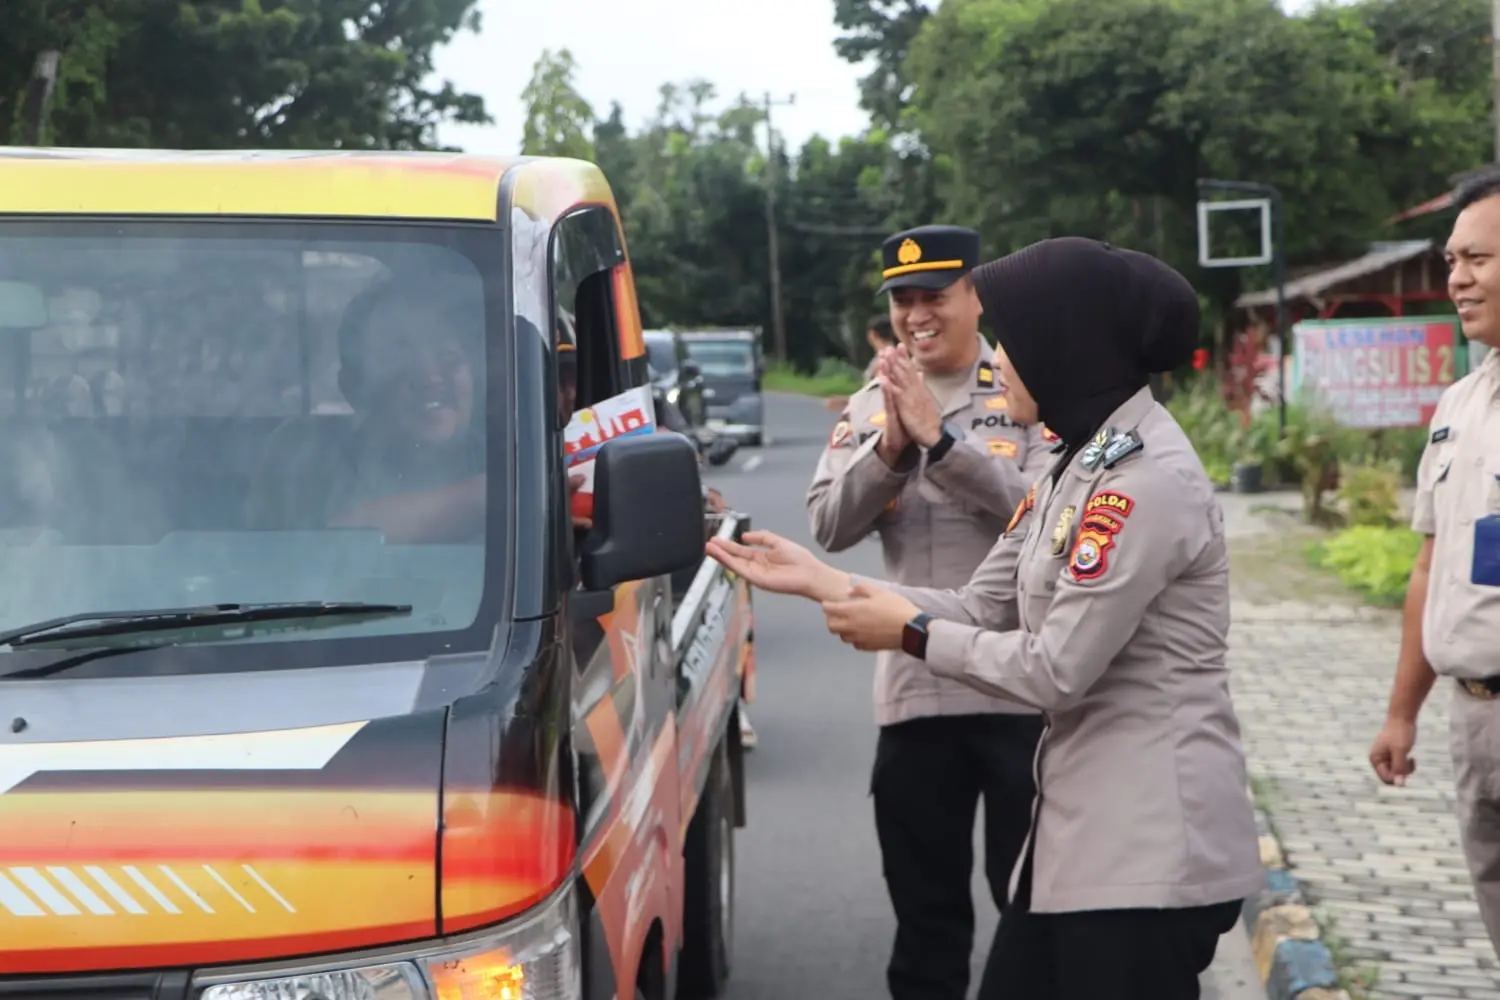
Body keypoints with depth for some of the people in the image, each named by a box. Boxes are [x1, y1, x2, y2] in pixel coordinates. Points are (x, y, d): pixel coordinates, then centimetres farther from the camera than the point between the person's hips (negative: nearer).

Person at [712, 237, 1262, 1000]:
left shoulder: (1147, 478, -19)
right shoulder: (1081, 465, 13)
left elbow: (1056, 670, -19)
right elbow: (983, 610, 11)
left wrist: (912, 633, -7)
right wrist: (816, 580, 8)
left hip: (1149, 841, -10)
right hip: (1081, 826, 10)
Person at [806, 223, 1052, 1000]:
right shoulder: (870, 406, 10)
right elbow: (828, 527, 0)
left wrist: (940, 439, -22)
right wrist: (889, 449, -15)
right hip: (914, 693, 4)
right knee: (924, 907, 14)